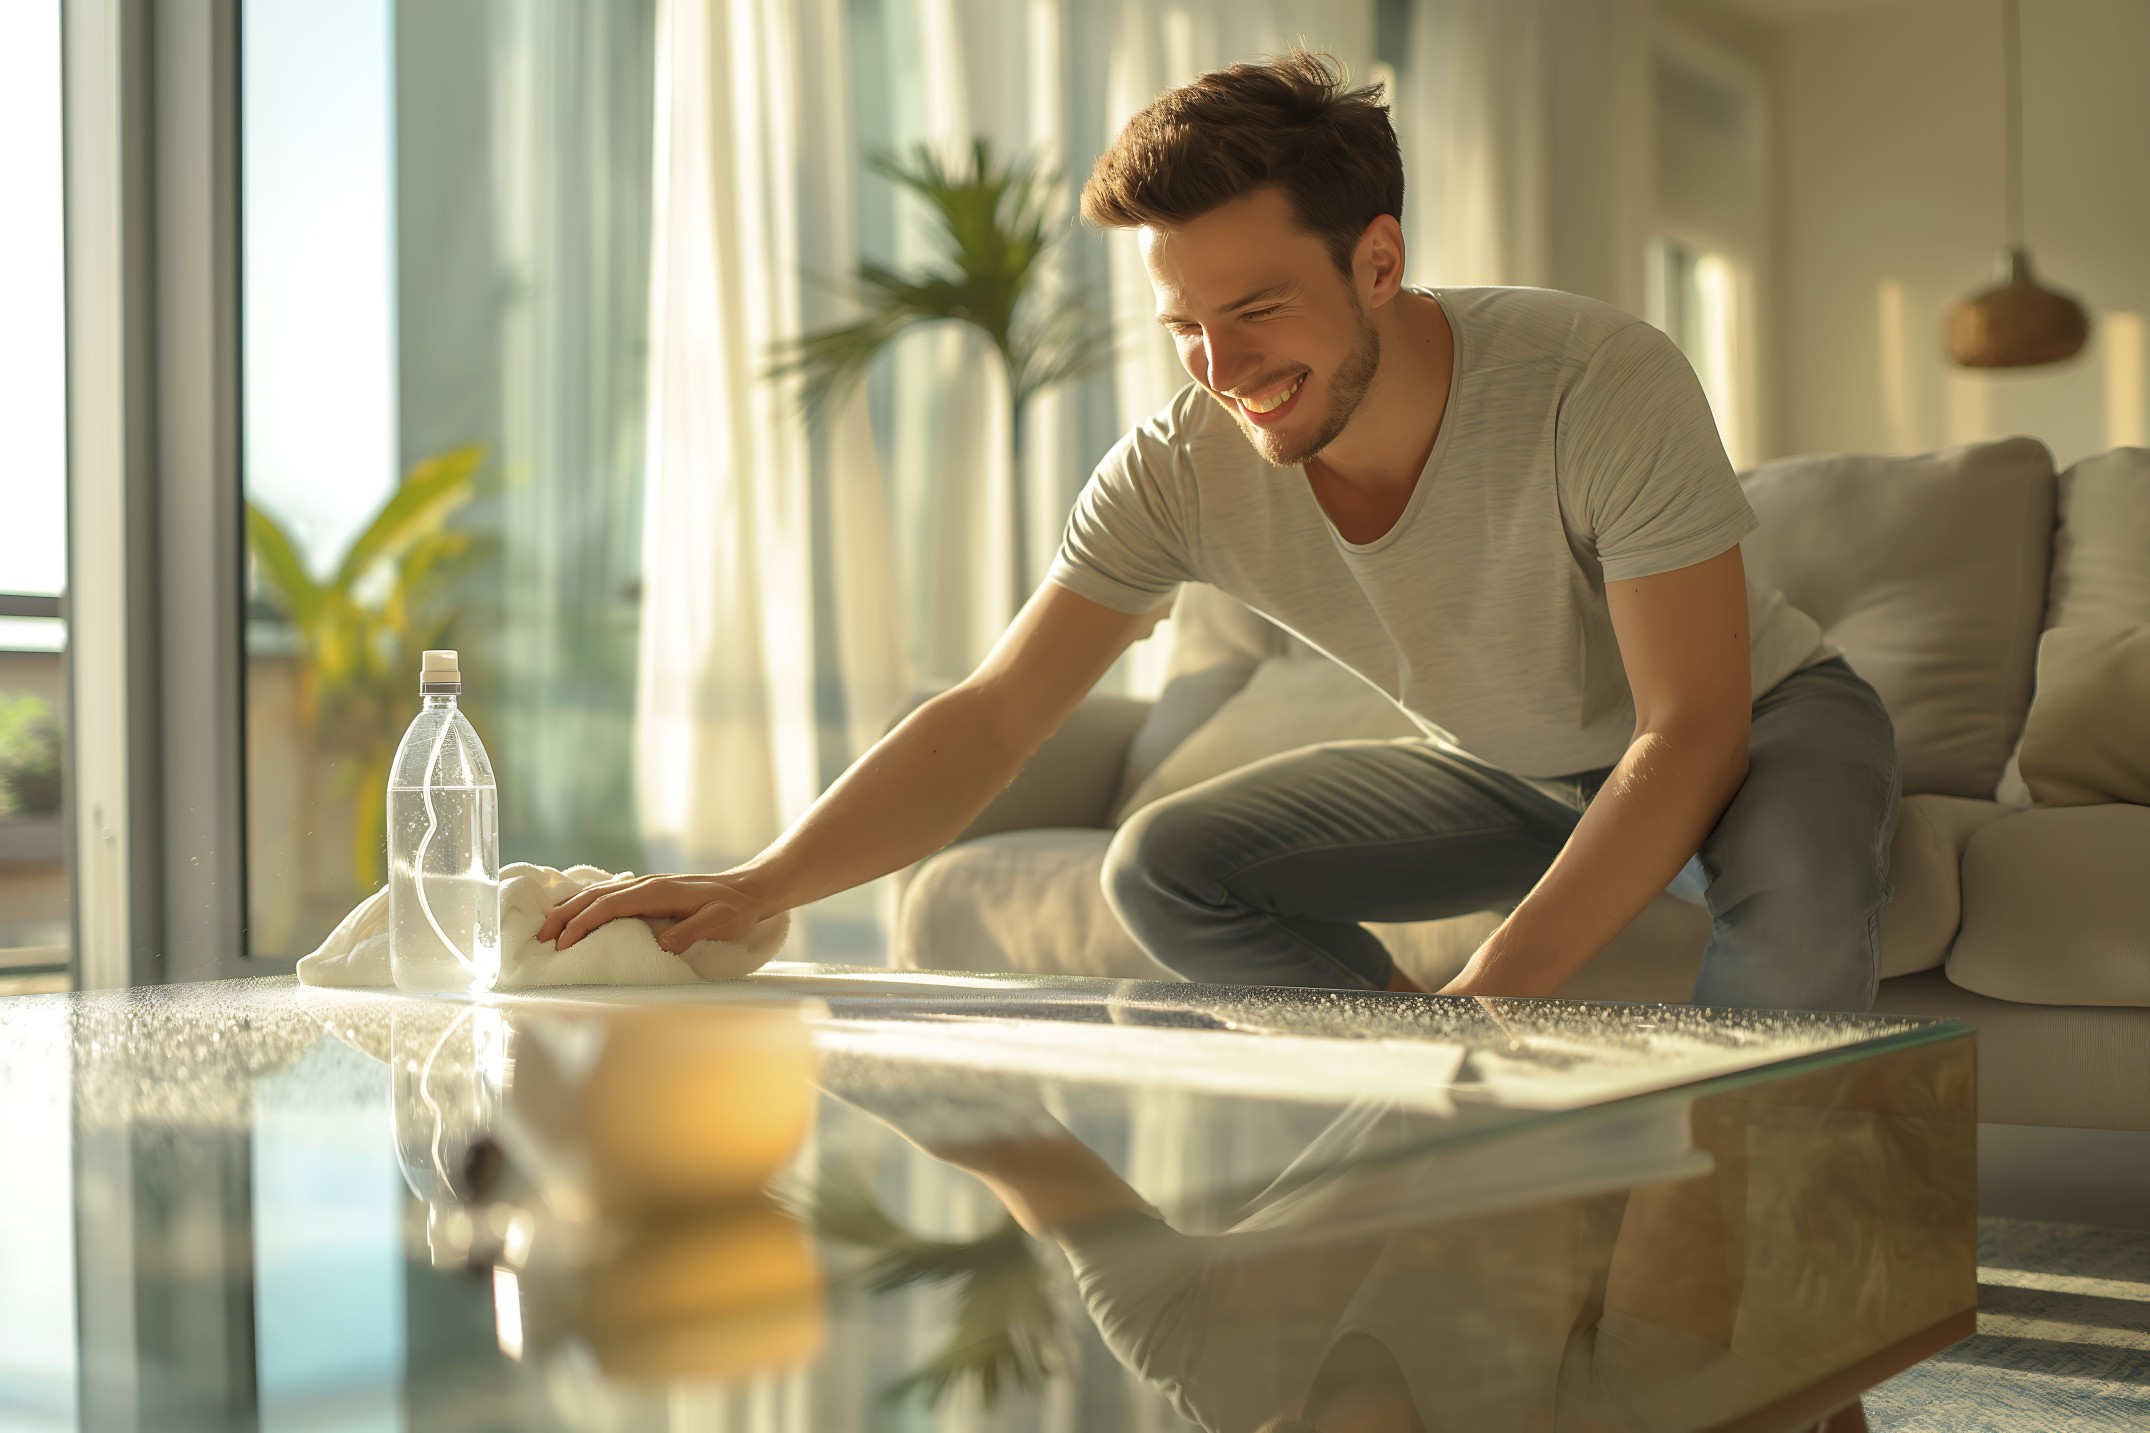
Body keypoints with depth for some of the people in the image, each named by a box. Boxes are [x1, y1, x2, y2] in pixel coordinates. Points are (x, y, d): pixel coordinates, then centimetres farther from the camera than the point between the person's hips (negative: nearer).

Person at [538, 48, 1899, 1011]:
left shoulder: (1606, 386, -34)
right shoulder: (1182, 464, -22)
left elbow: (1692, 731, -33)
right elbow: (991, 714, -21)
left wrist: (1491, 995, -42)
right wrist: (762, 883, -37)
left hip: (1764, 717, -4)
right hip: (1502, 767, 5)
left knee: (1794, 868, -39)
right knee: (1166, 870, -11)